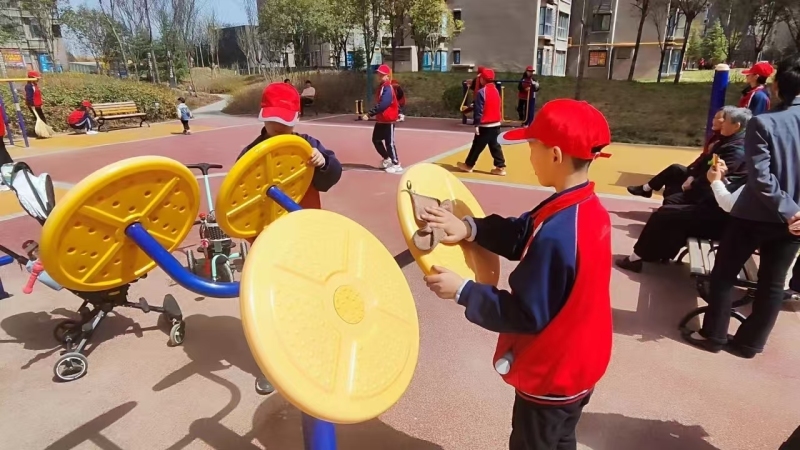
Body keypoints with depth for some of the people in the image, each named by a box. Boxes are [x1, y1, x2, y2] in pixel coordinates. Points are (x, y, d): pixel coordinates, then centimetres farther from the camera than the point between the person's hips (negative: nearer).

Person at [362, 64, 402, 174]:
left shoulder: (387, 88, -18)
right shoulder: (382, 87, 13)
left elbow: (382, 105, -29)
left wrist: (369, 114, -30)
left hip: (388, 120, -10)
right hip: (381, 120, 10)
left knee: (389, 142, -5)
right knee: (376, 139, 17)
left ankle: (396, 165, 5)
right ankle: (387, 159, 32)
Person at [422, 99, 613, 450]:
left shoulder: (556, 234, -36)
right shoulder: (589, 209, -6)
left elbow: (525, 315, -28)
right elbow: (523, 235, -1)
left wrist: (462, 291, -22)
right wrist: (471, 228, -16)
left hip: (551, 374, -8)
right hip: (579, 362, 8)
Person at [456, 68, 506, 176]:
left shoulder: (481, 92, -14)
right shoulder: (495, 90, 11)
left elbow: (479, 110, -16)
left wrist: (476, 124, -14)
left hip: (485, 125, -7)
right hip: (496, 124, 7)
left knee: (477, 146, 4)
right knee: (495, 146, 10)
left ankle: (468, 165, 16)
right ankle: (500, 167, 7)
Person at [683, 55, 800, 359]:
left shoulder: (764, 123, -16)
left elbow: (760, 179, -21)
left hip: (754, 216, -5)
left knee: (723, 275, 11)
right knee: (772, 283, 15)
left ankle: (713, 335, 20)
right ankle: (749, 342, 26)